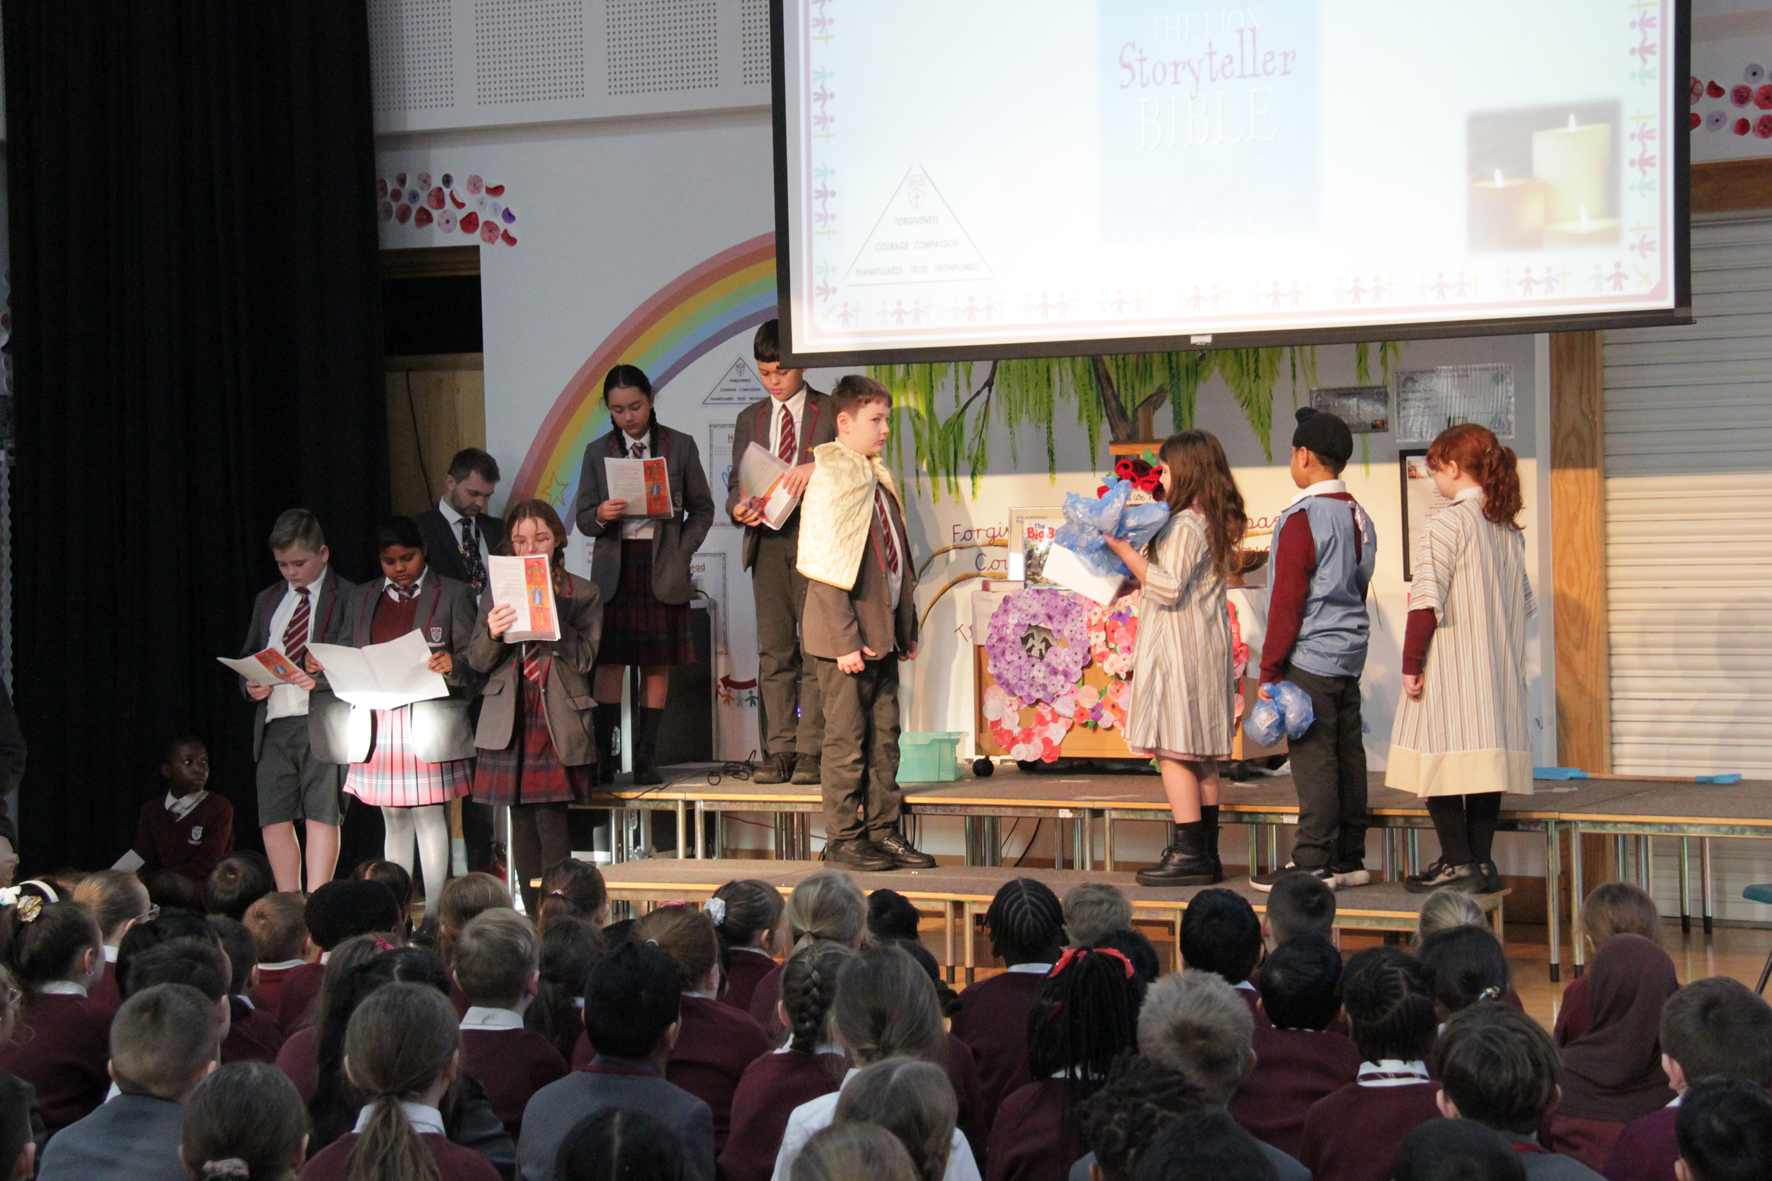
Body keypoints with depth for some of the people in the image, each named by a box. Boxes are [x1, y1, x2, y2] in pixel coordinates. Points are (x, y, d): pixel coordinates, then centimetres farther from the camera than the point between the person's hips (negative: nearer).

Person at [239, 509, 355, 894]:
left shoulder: (348, 598, 2)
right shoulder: (267, 601, 21)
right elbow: (247, 657, 25)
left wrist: (323, 677, -20)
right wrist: (250, 684, 4)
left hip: (323, 721, -5)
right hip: (272, 722, 5)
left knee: (321, 815, -8)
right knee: (274, 819, 2)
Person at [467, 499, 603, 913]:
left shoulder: (582, 595, 5)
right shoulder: (497, 594, 12)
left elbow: (584, 658, -5)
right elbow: (477, 661, 8)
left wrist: (550, 619, -18)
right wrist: (492, 634, -14)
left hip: (558, 721, -3)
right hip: (510, 720, 3)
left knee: (550, 817, -12)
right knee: (521, 820, 5)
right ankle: (532, 920, 12)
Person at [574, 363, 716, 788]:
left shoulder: (680, 447, 4)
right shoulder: (597, 452, 6)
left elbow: (702, 509, 8)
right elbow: (583, 519, 8)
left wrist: (680, 553, -4)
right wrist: (600, 516, -15)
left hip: (662, 572, 0)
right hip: (613, 568, 0)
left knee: (658, 665, 2)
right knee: (609, 662, -3)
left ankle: (646, 758, 7)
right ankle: (602, 757, -2)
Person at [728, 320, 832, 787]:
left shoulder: (830, 413, 6)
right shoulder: (750, 420, 18)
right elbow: (737, 482, 17)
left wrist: (817, 468, -20)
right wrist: (739, 507, -5)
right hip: (768, 543, 4)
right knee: (773, 651, 2)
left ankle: (811, 752, -3)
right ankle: (778, 750, 5)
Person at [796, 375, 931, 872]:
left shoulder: (879, 479, 14)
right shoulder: (829, 481, -12)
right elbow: (827, 569, -16)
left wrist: (907, 627, 17)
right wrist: (846, 641, -19)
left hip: (882, 636, 8)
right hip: (846, 638, -8)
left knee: (884, 736, 11)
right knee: (846, 739, -2)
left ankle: (882, 832, 19)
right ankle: (843, 839, 6)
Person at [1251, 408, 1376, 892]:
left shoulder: (1302, 519, -14)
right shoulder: (1359, 517, 12)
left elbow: (1287, 602, -14)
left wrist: (1269, 670, -9)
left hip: (1311, 657, -8)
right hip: (1351, 654, 8)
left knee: (1313, 759, -6)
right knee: (1347, 756, 10)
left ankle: (1312, 864, -5)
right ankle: (1349, 858, 16)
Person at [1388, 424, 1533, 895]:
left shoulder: (1448, 524, -12)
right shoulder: (1510, 528, 10)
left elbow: (1428, 601, -16)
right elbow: (1524, 602, 14)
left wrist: (1411, 662, -11)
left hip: (1450, 667, -8)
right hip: (1498, 671, 8)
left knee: (1441, 760, -3)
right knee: (1485, 760, 10)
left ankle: (1457, 863, -4)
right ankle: (1481, 861, 12)